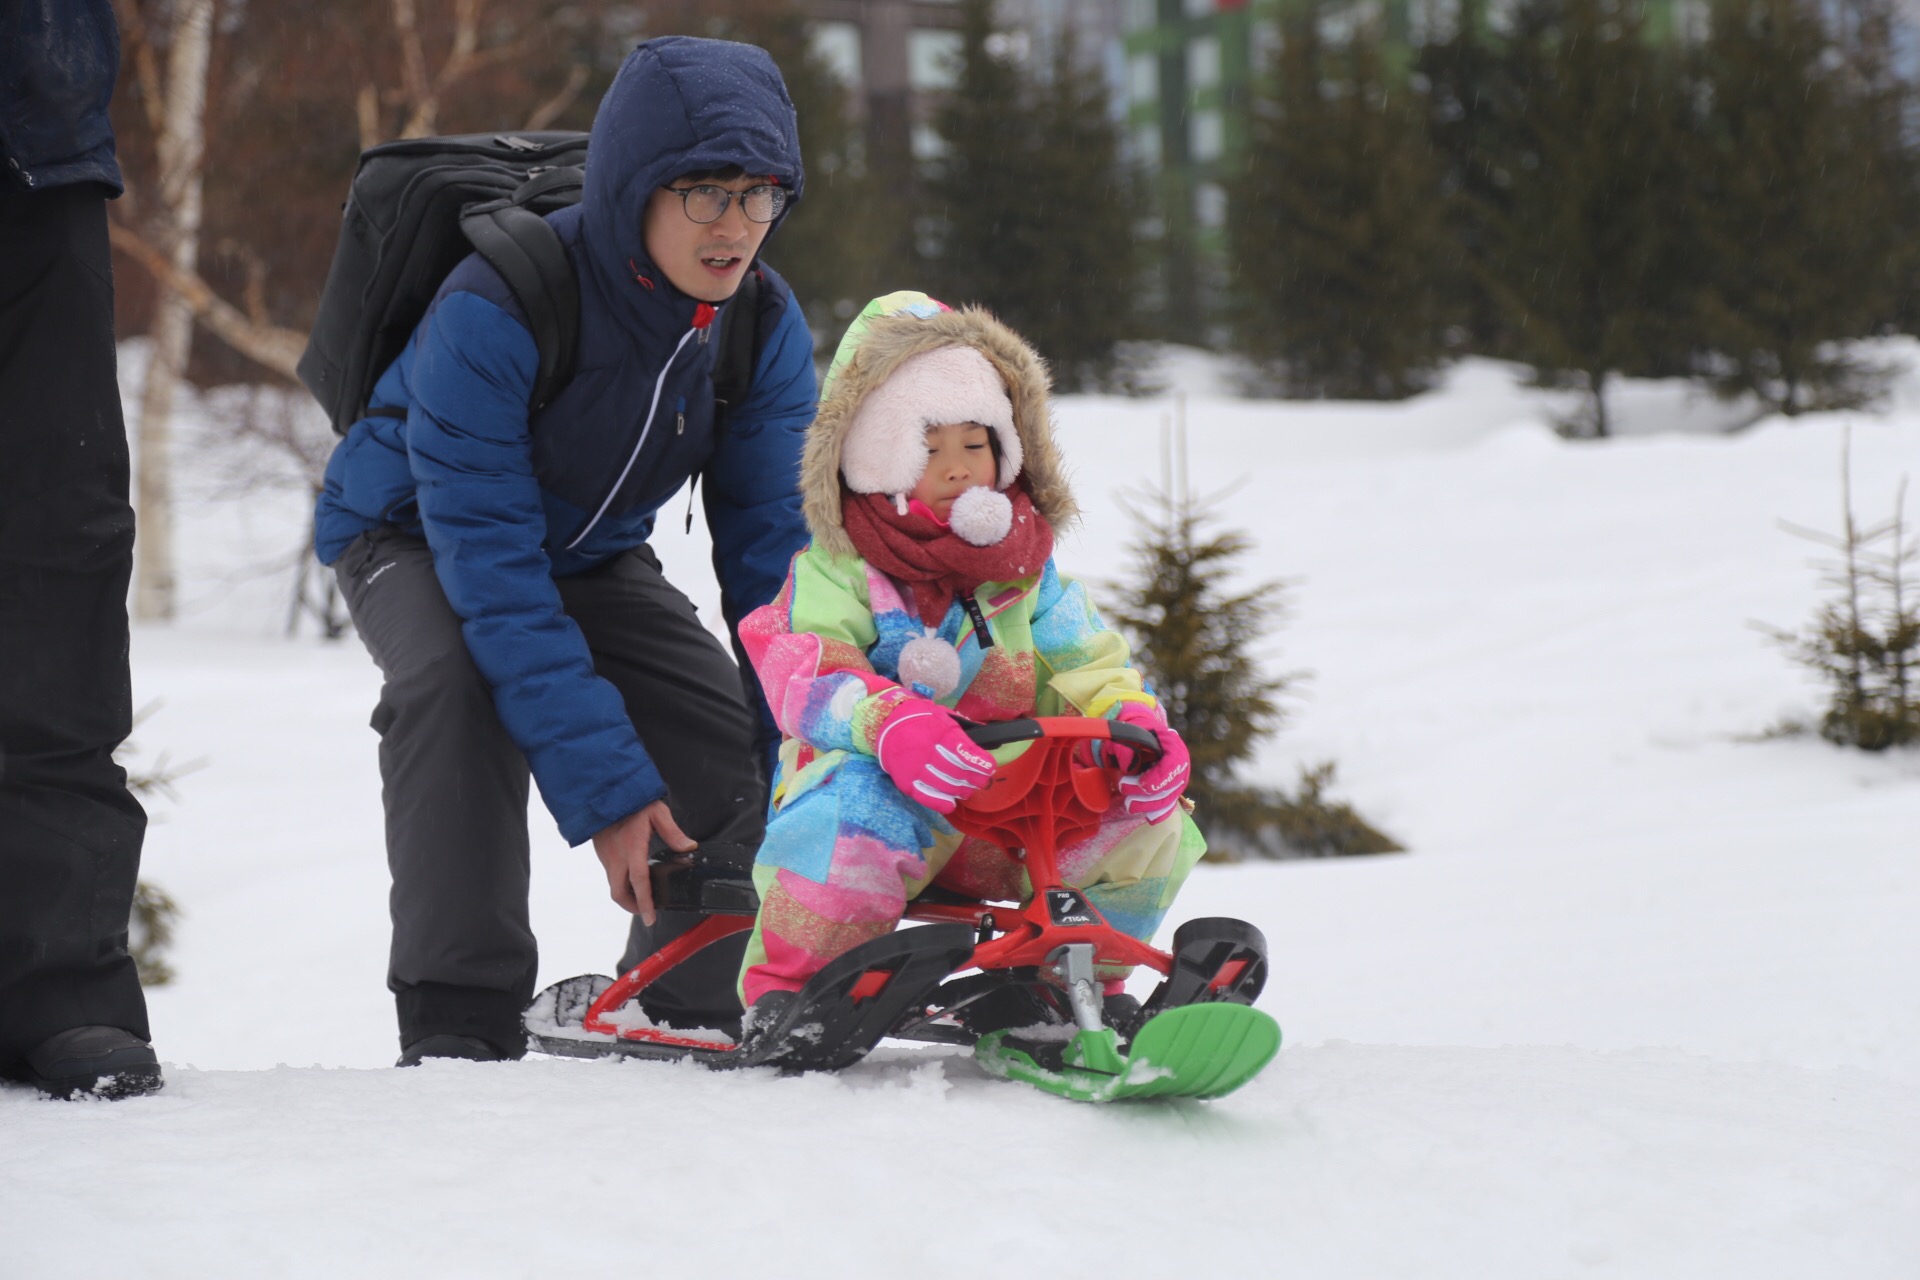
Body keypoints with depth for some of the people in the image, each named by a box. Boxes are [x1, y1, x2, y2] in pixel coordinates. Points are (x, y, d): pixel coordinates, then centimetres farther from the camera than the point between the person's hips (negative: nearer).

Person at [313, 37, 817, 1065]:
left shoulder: (765, 326, -20)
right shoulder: (492, 314, -37)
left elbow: (772, 553, -14)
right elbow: (493, 571, -38)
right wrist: (605, 787, -42)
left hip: (594, 553, 5)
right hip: (416, 539, -5)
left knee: (742, 754, -14)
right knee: (455, 674, -37)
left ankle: (691, 1016, 11)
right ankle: (458, 1017, -30)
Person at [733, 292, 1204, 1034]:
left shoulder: (1024, 566, 13)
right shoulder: (838, 565, -4)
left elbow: (1088, 667, 8)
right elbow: (803, 674, -21)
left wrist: (1134, 724, -18)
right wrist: (889, 721, -43)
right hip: (885, 782, -5)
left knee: (1145, 821, -17)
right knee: (866, 804, -41)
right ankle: (784, 988, -18)